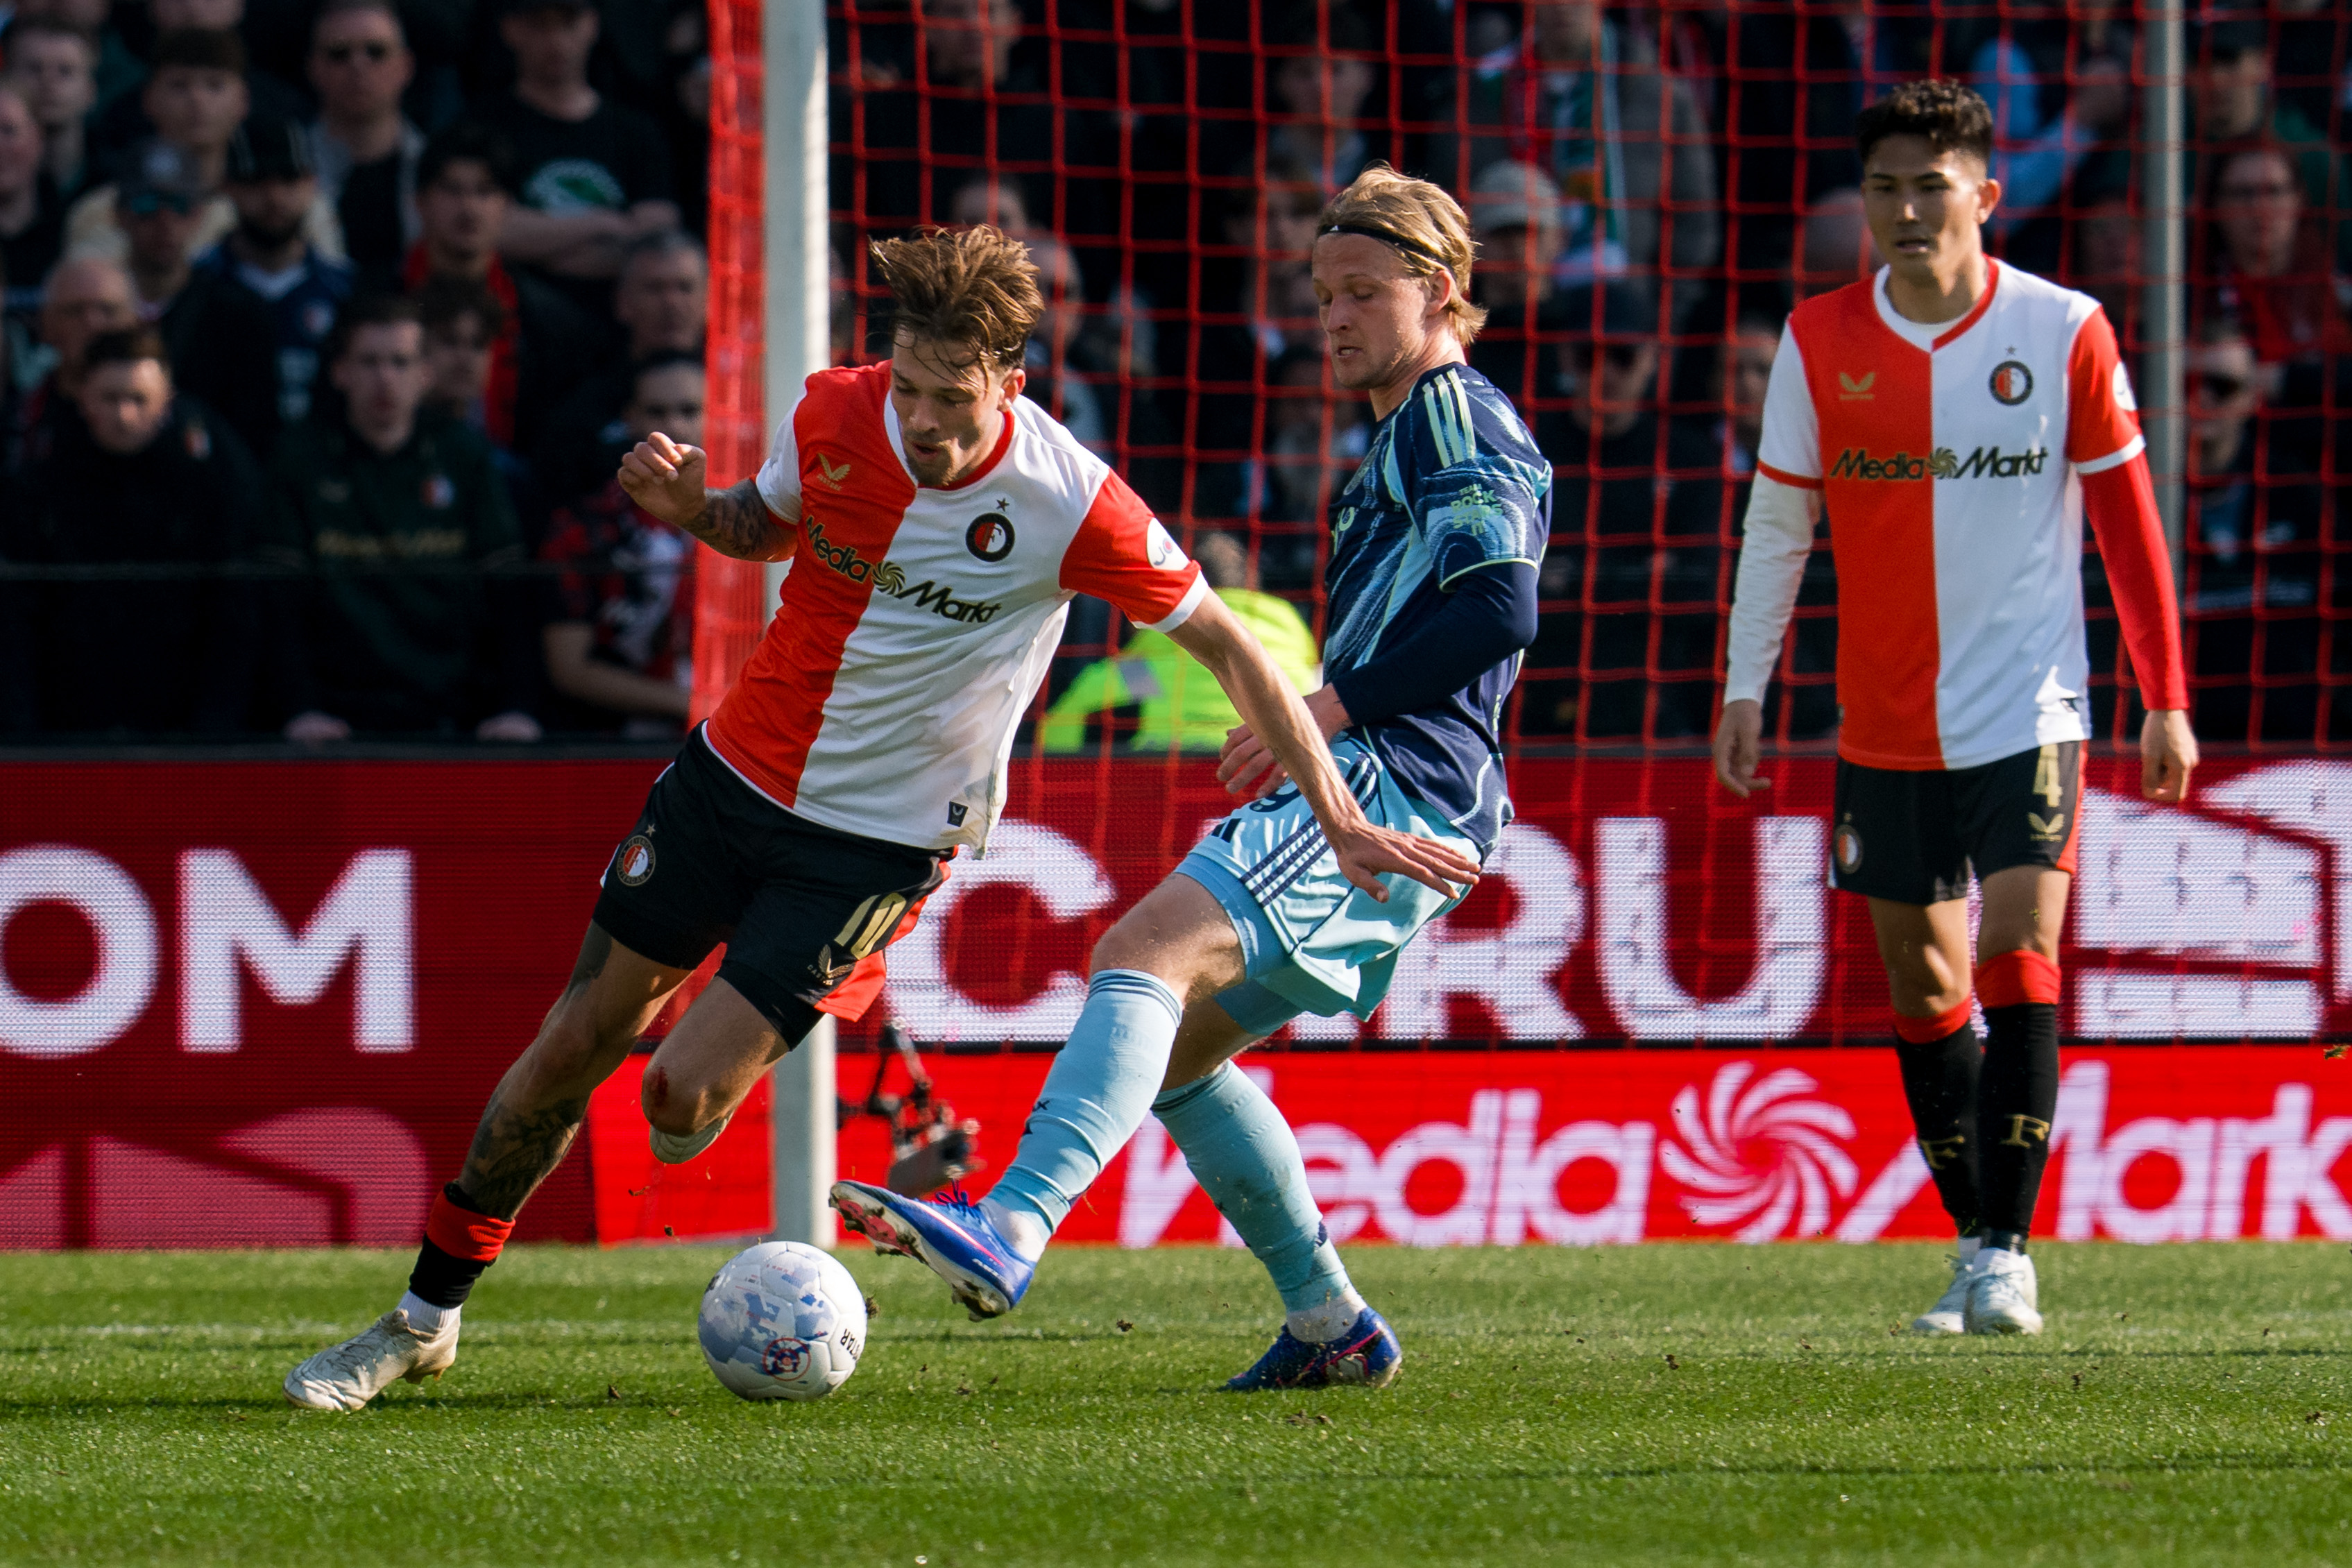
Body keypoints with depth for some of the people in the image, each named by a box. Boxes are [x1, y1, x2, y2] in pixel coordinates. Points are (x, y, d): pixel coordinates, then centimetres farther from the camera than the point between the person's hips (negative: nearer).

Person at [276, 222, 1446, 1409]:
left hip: (878, 841, -4)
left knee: (683, 1101, -14)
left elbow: (1226, 644, -13)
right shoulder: (834, 415, -11)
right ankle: (424, 1317, 19)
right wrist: (692, 506, -12)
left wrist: (1339, 817, -14)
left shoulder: (1071, 506, -23)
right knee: (571, 1045, 5)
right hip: (734, 772, 4)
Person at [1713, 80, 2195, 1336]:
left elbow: (2127, 518, 1)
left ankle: (2008, 1251, -15)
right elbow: (1776, 523, 8)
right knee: (1922, 983, 8)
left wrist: (2167, 702, 1)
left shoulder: (2063, 333, -6)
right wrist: (1746, 689, 4)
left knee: (2017, 957, -16)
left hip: (2026, 707, -3)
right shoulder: (1821, 341, 0)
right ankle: (1973, 1243, 19)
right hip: (1883, 722, 3)